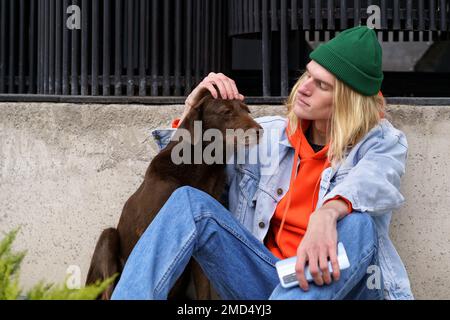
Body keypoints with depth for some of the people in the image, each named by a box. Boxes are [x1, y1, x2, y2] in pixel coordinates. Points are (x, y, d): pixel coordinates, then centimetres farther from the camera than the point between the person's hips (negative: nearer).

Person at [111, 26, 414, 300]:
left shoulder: (381, 141, 2)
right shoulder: (269, 133, 13)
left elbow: (375, 178, -25)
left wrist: (326, 215, -47)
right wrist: (193, 108, 5)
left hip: (335, 283, -3)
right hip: (267, 279, 4)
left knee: (356, 224, -35)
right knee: (189, 201, -16)